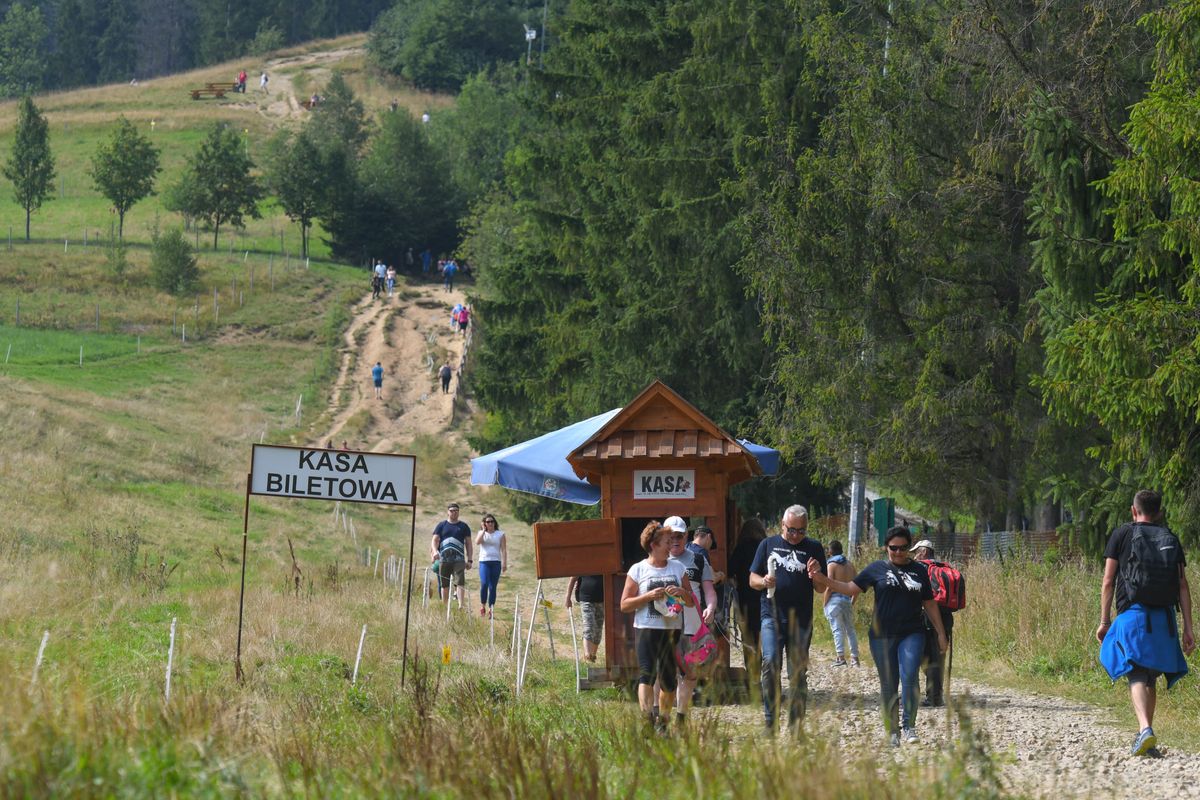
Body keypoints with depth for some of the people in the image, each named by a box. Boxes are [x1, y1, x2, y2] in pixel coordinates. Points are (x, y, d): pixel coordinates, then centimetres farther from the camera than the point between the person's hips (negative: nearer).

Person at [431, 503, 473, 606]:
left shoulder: (463, 526, 11)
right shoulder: (442, 525, 11)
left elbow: (468, 543, 13)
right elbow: (434, 540, 7)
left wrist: (469, 560, 6)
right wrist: (435, 551, -14)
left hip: (459, 559, -1)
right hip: (444, 559, 1)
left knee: (460, 583, -15)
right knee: (444, 585, 6)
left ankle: (461, 606, -22)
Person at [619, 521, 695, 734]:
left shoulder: (678, 568, 12)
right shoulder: (638, 570, 2)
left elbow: (692, 602, 15)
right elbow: (624, 605, -1)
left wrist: (682, 592, -7)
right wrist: (649, 596, -14)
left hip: (672, 630, 4)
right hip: (646, 629, -4)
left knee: (668, 680, 5)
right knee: (647, 674, -19)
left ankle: (662, 723, 19)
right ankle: (647, 718, -29)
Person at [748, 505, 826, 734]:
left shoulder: (814, 549, 9)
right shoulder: (768, 545, 10)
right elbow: (752, 579, 12)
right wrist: (764, 582, -11)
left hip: (801, 619, 1)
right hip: (772, 615, -1)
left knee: (798, 673, 3)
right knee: (770, 663, -16)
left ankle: (795, 726, 9)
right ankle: (769, 720, -10)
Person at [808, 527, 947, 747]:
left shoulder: (919, 571, 10)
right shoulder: (877, 569, 6)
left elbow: (929, 604, 16)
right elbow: (851, 588, 4)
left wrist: (941, 632, 15)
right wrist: (821, 578, -6)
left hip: (912, 635, 0)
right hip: (883, 635, 0)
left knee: (909, 677, -18)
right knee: (888, 685, 4)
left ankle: (909, 726, -12)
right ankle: (891, 731, 13)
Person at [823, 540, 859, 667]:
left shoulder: (831, 565, -7)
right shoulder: (850, 565, 11)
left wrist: (824, 603, -5)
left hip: (835, 599, -6)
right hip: (847, 599, 6)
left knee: (837, 629, -6)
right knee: (850, 628, 11)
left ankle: (841, 657, -12)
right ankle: (854, 658, 9)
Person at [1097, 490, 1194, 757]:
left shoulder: (1122, 534, 6)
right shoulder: (1171, 539, 14)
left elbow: (1108, 581, 2)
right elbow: (1183, 585, 7)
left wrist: (1104, 620, 7)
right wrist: (1188, 628, 6)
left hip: (1132, 613, -3)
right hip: (1164, 619, 4)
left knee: (1137, 675, -13)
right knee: (1151, 679, 16)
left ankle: (1145, 729, -34)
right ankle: (1145, 738, 22)